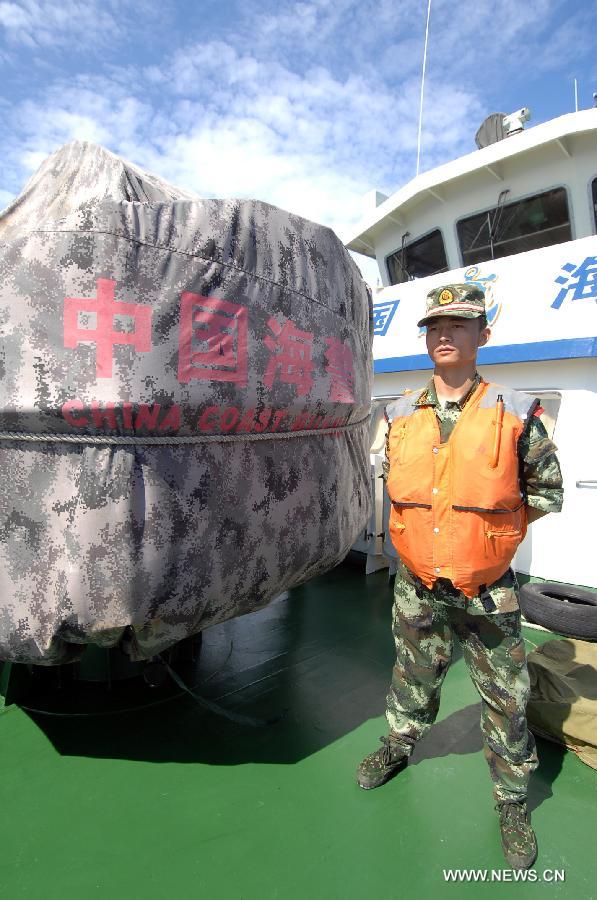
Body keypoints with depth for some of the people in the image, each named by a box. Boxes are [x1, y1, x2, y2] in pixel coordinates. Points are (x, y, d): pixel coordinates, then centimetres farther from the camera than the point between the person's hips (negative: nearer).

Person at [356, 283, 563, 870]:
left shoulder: (515, 413, -9)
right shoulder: (400, 416, -2)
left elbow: (547, 491, 2)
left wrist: (489, 526, -3)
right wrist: (424, 527, 7)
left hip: (486, 593, -2)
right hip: (417, 585, 2)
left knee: (505, 699, 13)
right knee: (413, 679, 23)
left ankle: (512, 800, 38)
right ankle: (398, 746, 50)